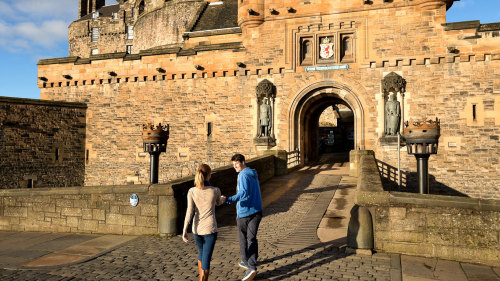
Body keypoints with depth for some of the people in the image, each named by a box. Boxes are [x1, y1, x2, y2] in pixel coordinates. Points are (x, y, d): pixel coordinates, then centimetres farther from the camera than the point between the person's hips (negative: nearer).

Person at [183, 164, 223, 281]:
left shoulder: (192, 191, -9)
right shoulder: (215, 190, -10)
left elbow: (189, 212, -14)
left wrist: (184, 230, -11)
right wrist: (222, 199, 36)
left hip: (197, 229, 3)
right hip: (210, 229, -3)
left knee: (201, 252, 27)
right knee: (206, 259, 2)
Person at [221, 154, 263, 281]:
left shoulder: (243, 175, -14)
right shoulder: (254, 174, 12)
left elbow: (243, 193, -28)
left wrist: (229, 199, -37)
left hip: (244, 212, -7)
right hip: (256, 211, 7)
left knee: (243, 238, 12)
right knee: (252, 239, 5)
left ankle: (246, 262, 23)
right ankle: (252, 266, 1)